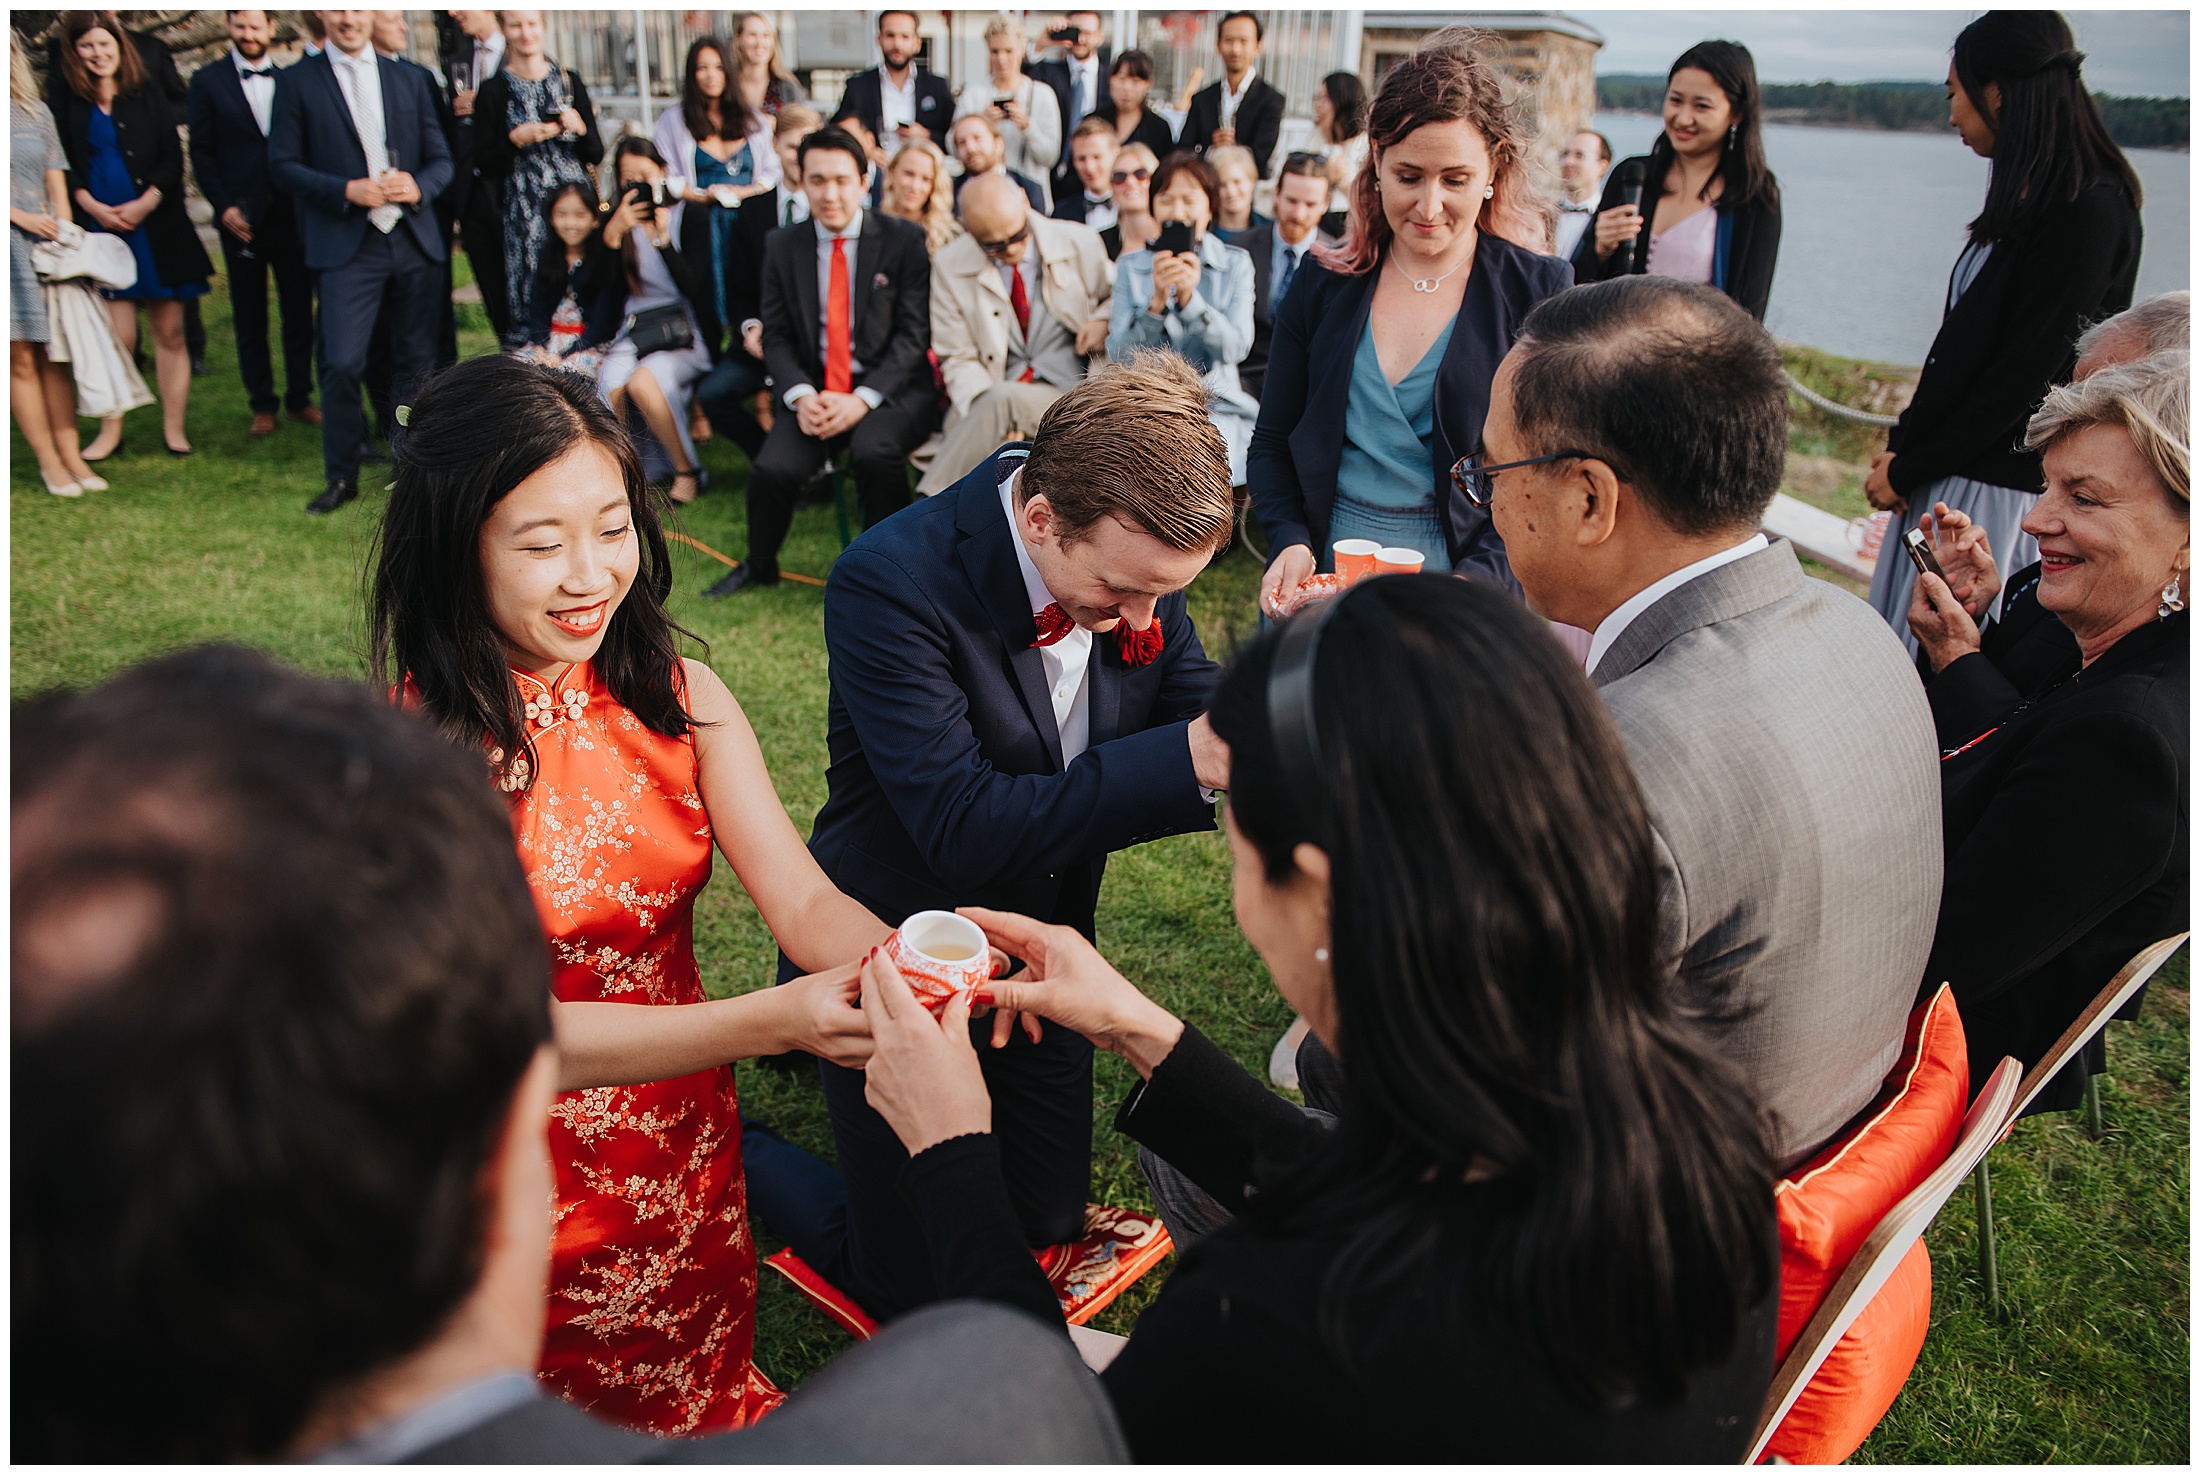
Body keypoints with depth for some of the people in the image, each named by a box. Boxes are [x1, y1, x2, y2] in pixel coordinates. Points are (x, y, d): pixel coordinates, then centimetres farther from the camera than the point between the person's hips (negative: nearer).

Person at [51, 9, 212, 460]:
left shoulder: (146, 95, 5)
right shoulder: (67, 100, 6)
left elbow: (173, 159, 1)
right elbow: (63, 165, 6)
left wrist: (145, 204, -11)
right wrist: (92, 206, -9)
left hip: (156, 227, 0)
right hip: (100, 228, 0)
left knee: (170, 333, 0)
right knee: (117, 337, -3)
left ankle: (173, 428, 7)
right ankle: (110, 431, 5)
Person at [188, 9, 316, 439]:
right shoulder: (207, 81, 5)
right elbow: (201, 152, 3)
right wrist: (223, 206, -7)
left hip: (291, 214, 1)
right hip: (241, 217, -1)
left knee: (299, 313, 3)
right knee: (250, 319, 5)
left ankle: (300, 398, 15)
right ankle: (262, 404, 13)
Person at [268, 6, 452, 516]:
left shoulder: (409, 80, 14)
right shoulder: (296, 81, 5)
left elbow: (440, 158, 13)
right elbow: (283, 164, 1)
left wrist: (419, 185, -8)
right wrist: (346, 191, -14)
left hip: (414, 241, 3)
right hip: (346, 244, -3)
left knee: (416, 360, 7)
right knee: (342, 364, -10)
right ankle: (342, 477, 4)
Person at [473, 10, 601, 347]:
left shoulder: (570, 81, 9)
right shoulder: (493, 90, 3)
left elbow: (596, 155, 9)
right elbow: (485, 164, 1)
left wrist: (580, 128, -10)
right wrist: (516, 140, -14)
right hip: (524, 212, -1)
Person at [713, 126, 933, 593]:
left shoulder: (903, 239, -1)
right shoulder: (783, 246, 9)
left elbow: (913, 334, -5)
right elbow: (776, 337, 7)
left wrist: (862, 399, -17)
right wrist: (801, 395, -13)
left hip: (889, 388, -2)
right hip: (814, 390, 3)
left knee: (874, 451, -34)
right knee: (773, 468, -22)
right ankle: (759, 567, 9)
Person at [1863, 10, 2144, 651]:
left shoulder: (2088, 210, -16)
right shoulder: (2029, 200, 13)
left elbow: (2025, 373, -18)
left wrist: (1910, 467, -12)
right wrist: (1903, 447, 5)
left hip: (1999, 486, -9)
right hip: (1946, 472, 9)